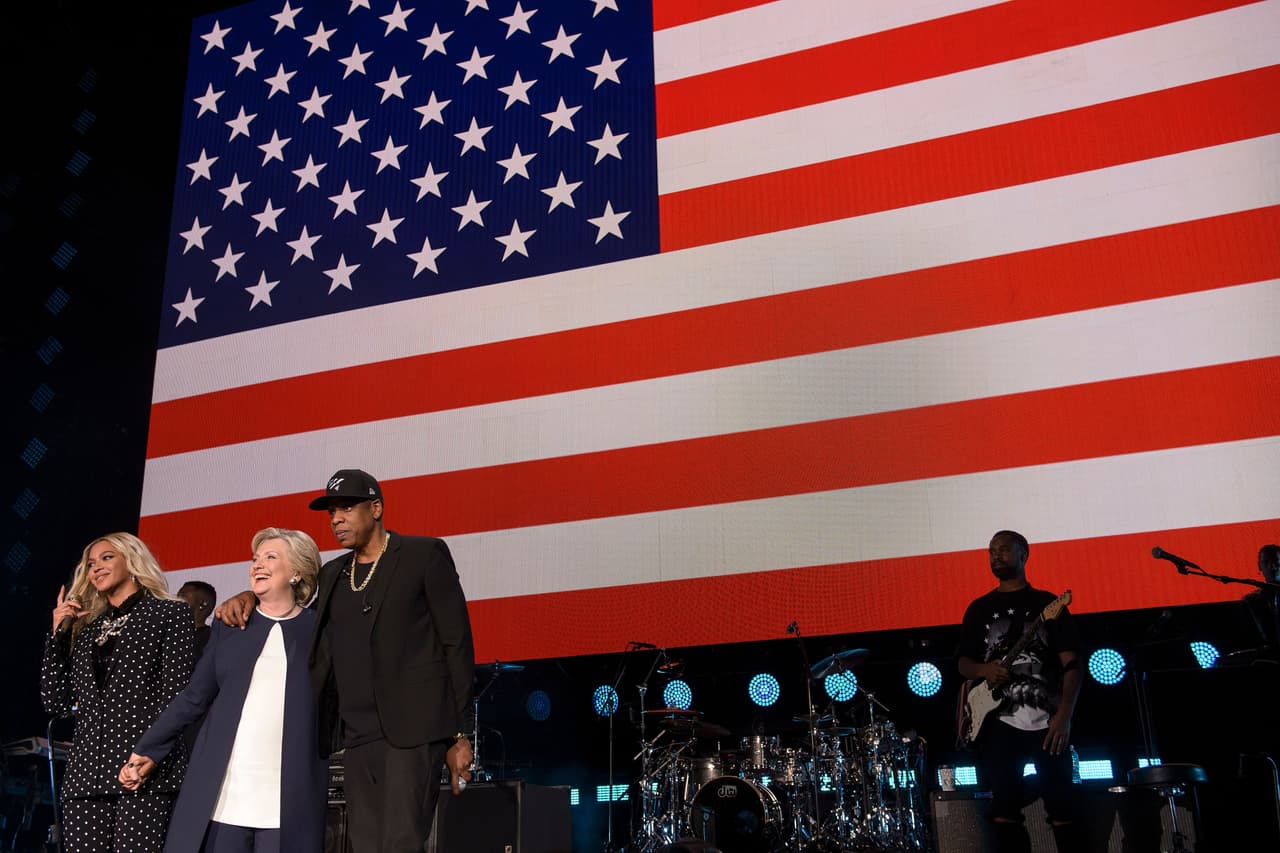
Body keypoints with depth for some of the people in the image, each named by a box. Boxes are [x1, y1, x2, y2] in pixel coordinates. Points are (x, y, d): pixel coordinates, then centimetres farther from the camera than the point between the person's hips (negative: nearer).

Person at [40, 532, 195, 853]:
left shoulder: (170, 613, 6)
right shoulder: (86, 627, 22)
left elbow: (177, 694, -3)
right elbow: (56, 703, 16)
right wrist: (58, 633, 12)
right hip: (87, 769, 5)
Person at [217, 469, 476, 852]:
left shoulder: (424, 554, 2)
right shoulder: (333, 574, 18)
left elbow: (457, 644, -2)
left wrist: (460, 734, -6)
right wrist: (246, 596, 3)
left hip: (413, 729, -6)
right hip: (357, 735, 6)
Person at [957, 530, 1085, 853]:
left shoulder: (1048, 603, 7)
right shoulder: (979, 608, 14)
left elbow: (1072, 664, 1)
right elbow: (963, 662, 15)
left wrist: (1064, 716, -11)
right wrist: (983, 670, -9)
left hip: (1047, 721, -2)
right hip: (999, 722, 2)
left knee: (1062, 808, -2)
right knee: (1005, 809, 0)